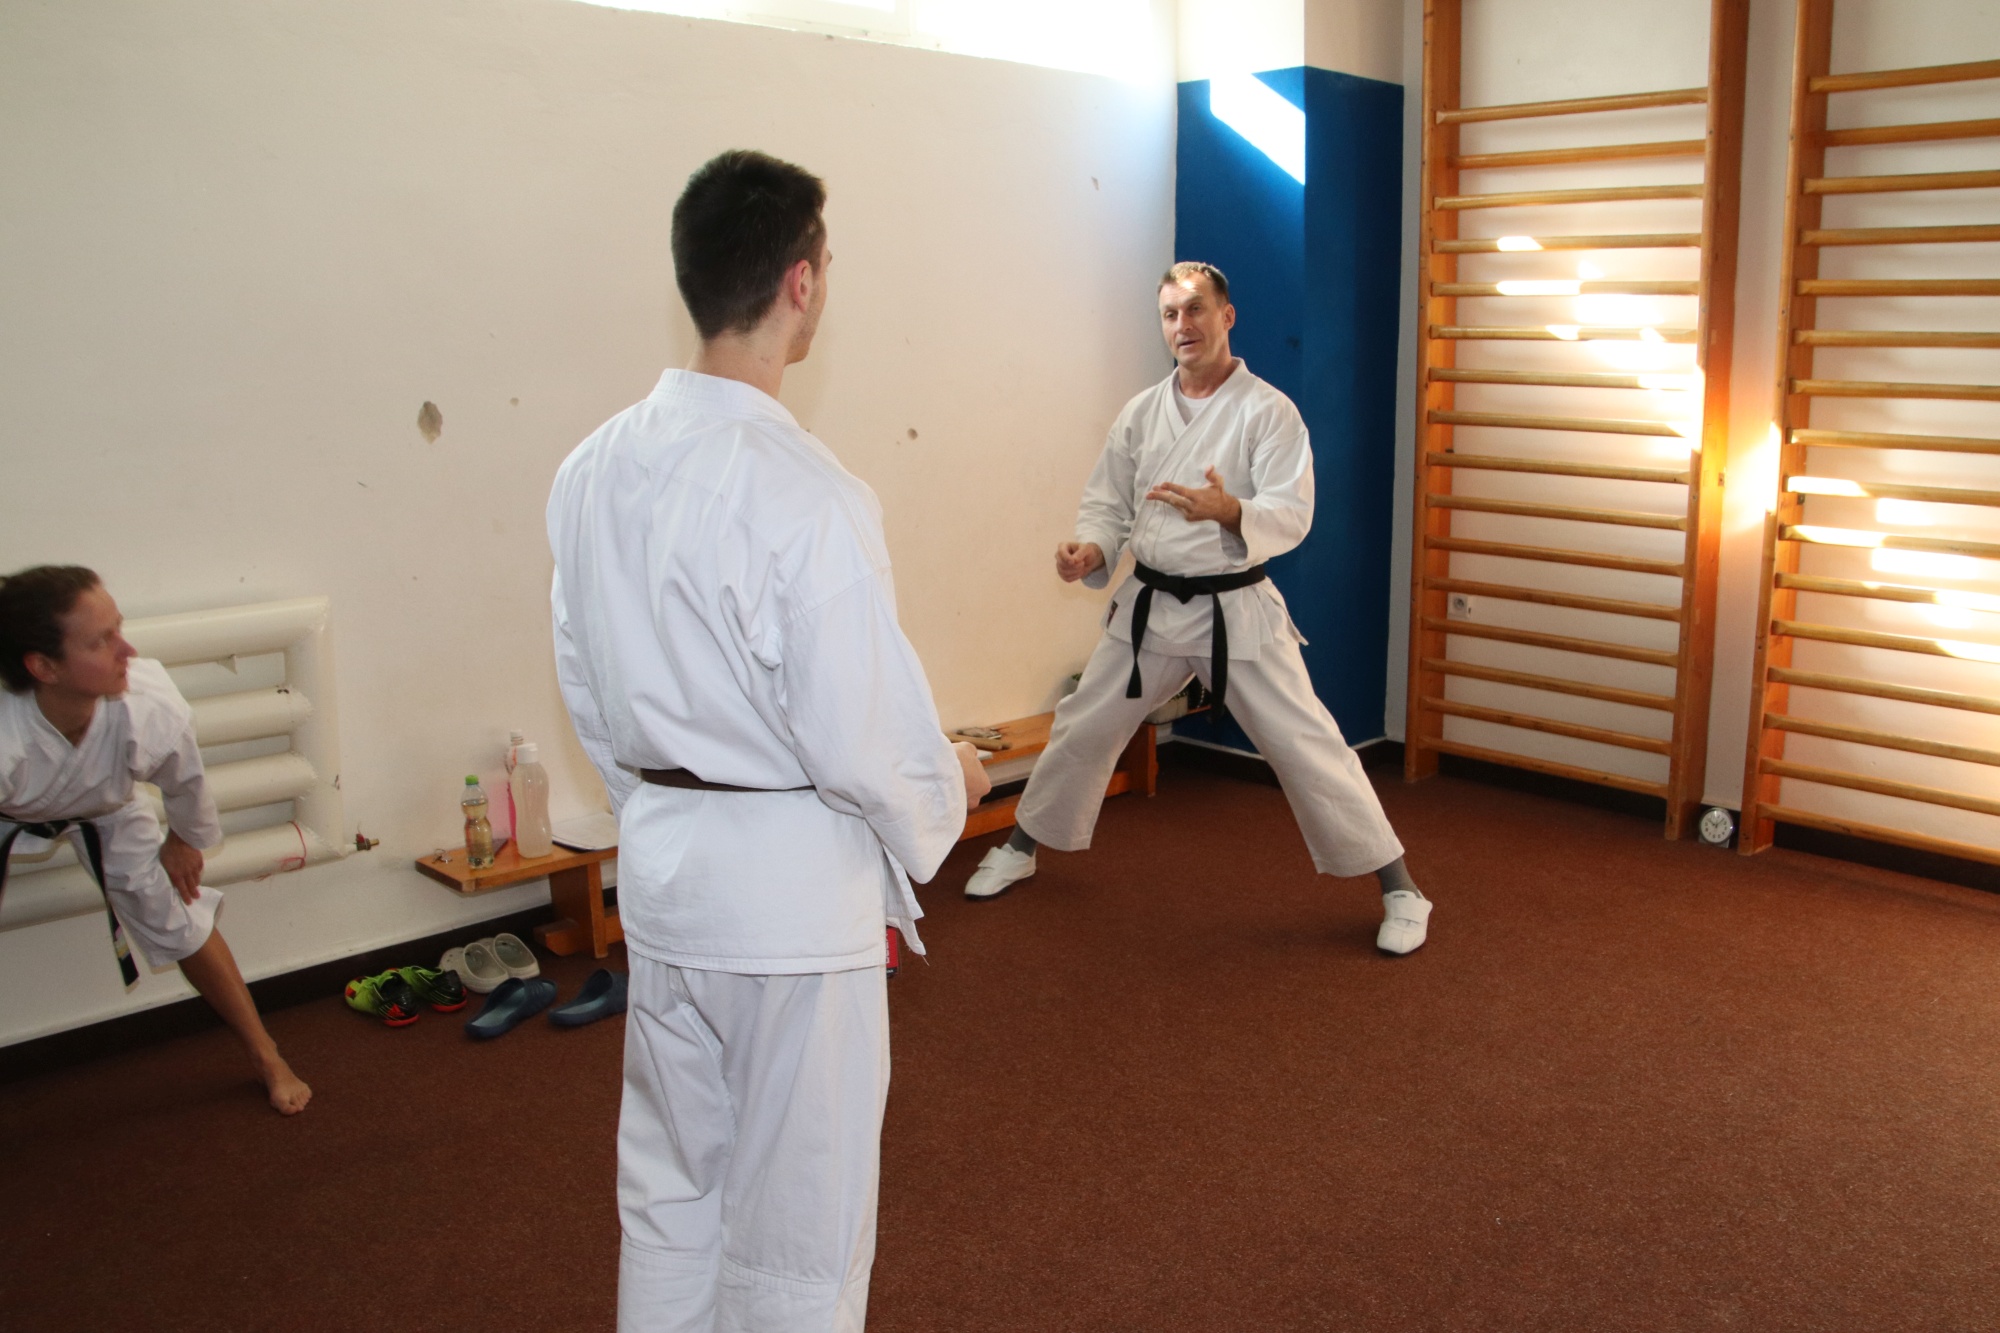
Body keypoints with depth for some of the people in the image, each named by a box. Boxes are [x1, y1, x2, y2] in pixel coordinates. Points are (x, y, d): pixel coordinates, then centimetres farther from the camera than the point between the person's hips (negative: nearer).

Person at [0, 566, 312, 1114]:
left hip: (105, 808, 2)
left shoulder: (152, 708, -38)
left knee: (180, 920, 4)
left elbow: (186, 781, -13)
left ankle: (266, 1056, 21)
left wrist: (185, 841, 5)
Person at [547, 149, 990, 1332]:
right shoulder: (806, 494, -24)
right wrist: (949, 787, 1)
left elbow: (588, 692, 8)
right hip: (795, 885, -7)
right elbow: (864, 743, -20)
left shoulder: (593, 470, -2)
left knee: (671, 1192, 24)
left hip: (661, 869, 7)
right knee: (797, 1230, 13)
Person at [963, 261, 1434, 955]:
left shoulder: (1268, 410, -9)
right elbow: (1108, 502, 9)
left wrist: (1227, 509, -37)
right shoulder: (1141, 413, 5)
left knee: (1305, 742, -5)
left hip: (1235, 609, -4)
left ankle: (1398, 888, 9)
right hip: (1150, 605, 4)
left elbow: (1291, 514, -17)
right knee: (1084, 727, 11)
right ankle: (1021, 849, 33)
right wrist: (1090, 549, -13)